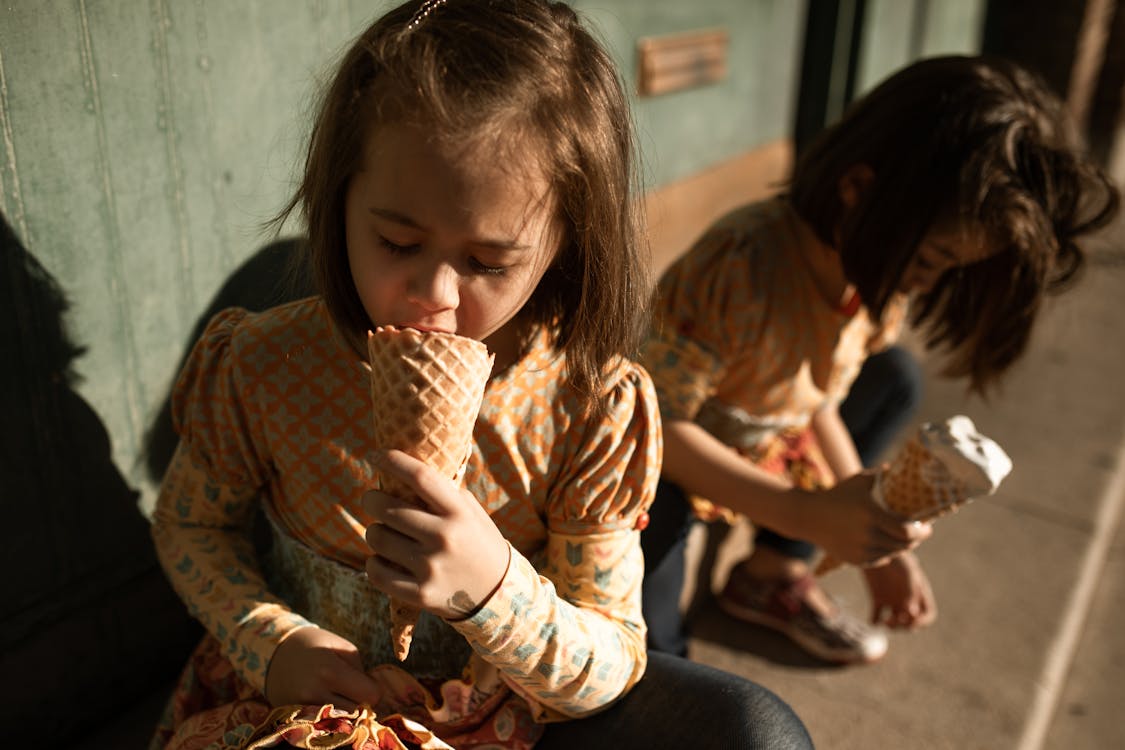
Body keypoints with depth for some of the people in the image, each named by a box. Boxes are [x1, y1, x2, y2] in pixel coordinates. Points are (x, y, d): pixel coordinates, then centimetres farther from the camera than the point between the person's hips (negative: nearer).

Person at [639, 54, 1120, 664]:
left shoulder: (880, 278, -10)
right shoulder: (739, 268, -35)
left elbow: (819, 406, 1)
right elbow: (657, 417, -31)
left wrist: (882, 545, -4)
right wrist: (809, 514, -36)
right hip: (656, 454, -8)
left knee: (893, 378, 6)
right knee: (656, 496, -38)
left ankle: (773, 574, 9)